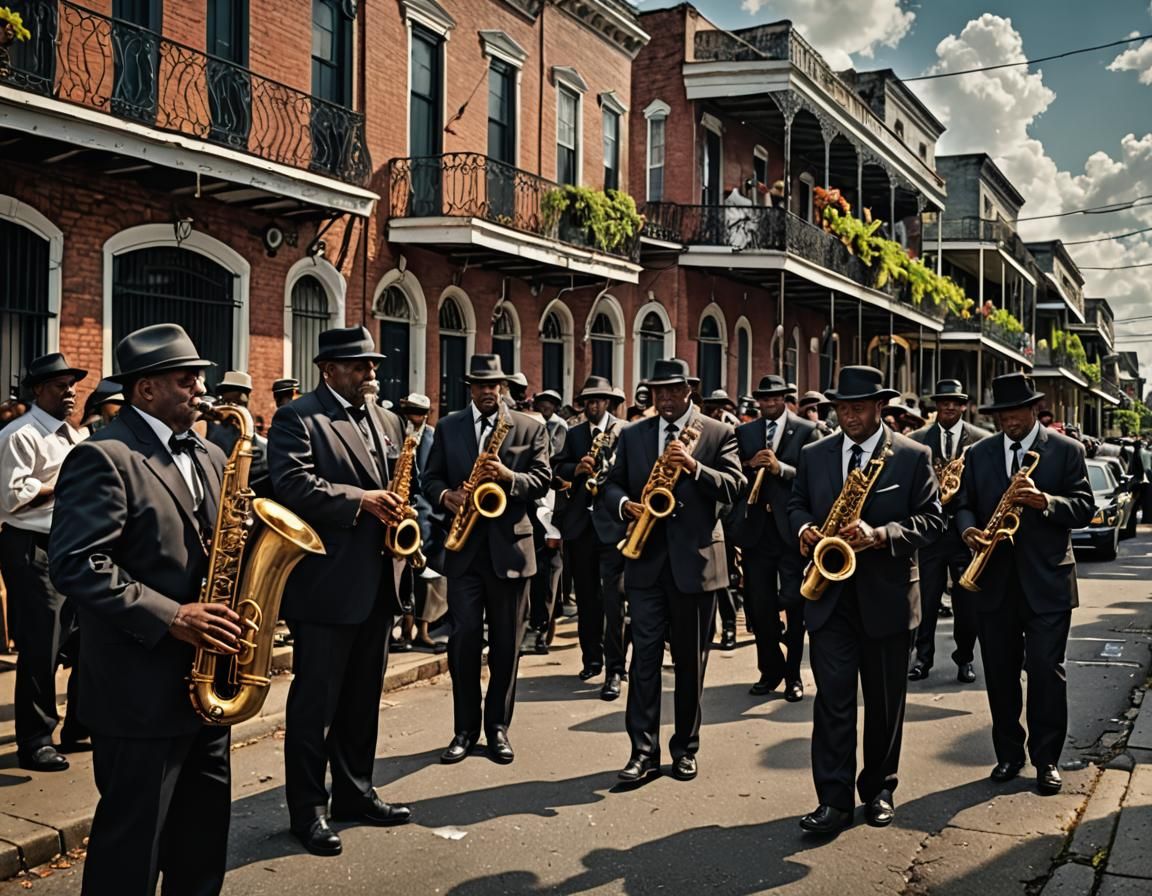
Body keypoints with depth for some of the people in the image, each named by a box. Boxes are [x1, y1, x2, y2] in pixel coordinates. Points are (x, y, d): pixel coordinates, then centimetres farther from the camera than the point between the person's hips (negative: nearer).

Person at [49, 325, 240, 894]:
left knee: (203, 837, 20)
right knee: (132, 847, 5)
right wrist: (170, 617, -25)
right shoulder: (103, 458, -14)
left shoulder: (208, 456, 13)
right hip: (142, 692, -8)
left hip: (204, 681, 8)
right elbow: (77, 566, -21)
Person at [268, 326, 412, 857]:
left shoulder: (386, 420, 15)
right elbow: (292, 484, -20)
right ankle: (307, 809, 12)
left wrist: (398, 513, 1)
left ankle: (354, 793, 29)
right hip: (325, 583, -7)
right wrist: (360, 501, -24)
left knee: (363, 697, 16)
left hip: (377, 583, 8)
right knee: (315, 700, 2)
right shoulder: (297, 418, -7)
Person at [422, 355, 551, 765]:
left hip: (509, 546, -1)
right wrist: (446, 496, -12)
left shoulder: (530, 428, 5)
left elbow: (542, 480, -2)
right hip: (464, 547, 1)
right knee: (463, 638, -2)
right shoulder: (448, 427, 10)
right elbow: (430, 478, 9)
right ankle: (465, 728, 10)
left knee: (505, 644, 6)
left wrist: (508, 477, -20)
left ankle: (498, 728, 18)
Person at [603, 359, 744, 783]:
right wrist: (625, 504, -9)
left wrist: (694, 467, -23)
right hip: (646, 560, 2)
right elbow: (612, 482, 13)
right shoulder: (632, 435, 11)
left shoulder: (718, 434, 2)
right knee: (644, 656, -1)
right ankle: (643, 752, 4)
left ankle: (685, 749, 20)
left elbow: (734, 487, -8)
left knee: (690, 660, 8)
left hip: (696, 560, -2)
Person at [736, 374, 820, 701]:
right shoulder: (744, 432, 12)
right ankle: (770, 671, 21)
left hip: (792, 528, -3)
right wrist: (749, 465, -11)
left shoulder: (807, 430, 1)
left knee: (795, 604, 2)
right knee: (759, 606, 8)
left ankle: (793, 674, 15)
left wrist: (780, 468, -20)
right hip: (756, 528, 3)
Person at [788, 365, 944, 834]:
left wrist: (879, 535, -21)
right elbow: (796, 503, 17)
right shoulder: (813, 455, 8)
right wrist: (804, 529, -6)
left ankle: (879, 790, 26)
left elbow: (931, 519, -6)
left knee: (885, 701, 11)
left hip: (887, 596, -1)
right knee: (832, 699, -3)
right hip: (829, 595, 1)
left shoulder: (914, 456, -1)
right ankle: (834, 800, 1)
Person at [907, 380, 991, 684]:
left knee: (967, 601, 8)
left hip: (967, 529, 0)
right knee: (925, 599, 3)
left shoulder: (982, 440, 4)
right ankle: (923, 657, 15)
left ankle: (965, 658, 23)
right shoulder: (917, 439, 6)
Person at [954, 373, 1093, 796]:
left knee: (1046, 672, -1)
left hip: (1046, 581, -3)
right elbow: (963, 503, 8)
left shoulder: (1066, 450, 2)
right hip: (994, 579, 3)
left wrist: (1044, 501, -23)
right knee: (1000, 673, 8)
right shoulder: (979, 454, 10)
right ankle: (1009, 753, 21)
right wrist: (968, 528, -14)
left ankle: (1046, 759, 12)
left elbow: (1084, 507, -5)